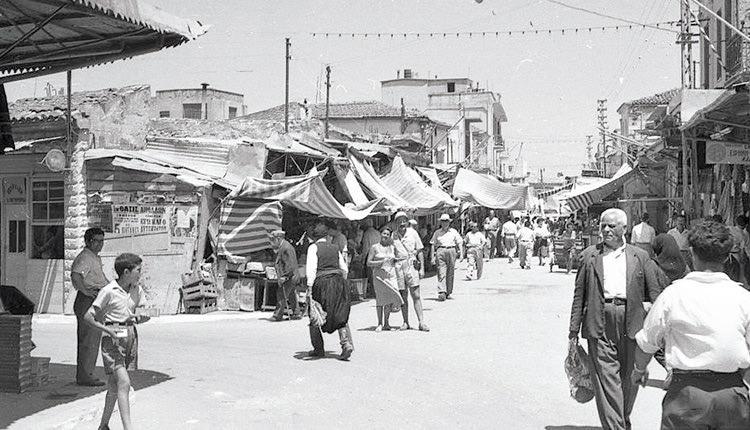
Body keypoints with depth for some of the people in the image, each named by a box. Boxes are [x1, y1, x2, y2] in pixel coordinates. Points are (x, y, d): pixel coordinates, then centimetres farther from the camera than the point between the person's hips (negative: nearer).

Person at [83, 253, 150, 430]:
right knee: (124, 382, -16)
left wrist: (137, 319, -5)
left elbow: (146, 313, 17)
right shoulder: (108, 291, -12)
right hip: (113, 340, -6)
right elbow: (88, 316, -10)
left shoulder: (137, 290, 7)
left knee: (114, 385, 14)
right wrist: (107, 330, -21)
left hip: (129, 337, 6)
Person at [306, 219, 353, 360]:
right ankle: (346, 342, -16)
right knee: (340, 315, 4)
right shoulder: (335, 248, 13)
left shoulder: (313, 247, -2)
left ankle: (318, 348, 17)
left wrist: (309, 287, -16)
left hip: (321, 282, -4)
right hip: (337, 282, 4)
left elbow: (311, 268, -13)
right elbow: (344, 269, 14)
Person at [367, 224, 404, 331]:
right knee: (380, 299, -2)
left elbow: (394, 261, 23)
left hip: (391, 275, 3)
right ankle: (379, 323, 8)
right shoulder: (375, 247, 3)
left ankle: (386, 323, 6)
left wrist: (398, 259, 1)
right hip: (379, 275, -3)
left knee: (390, 298, -6)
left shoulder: (392, 247, 14)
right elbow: (368, 263, -2)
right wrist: (381, 262, -12)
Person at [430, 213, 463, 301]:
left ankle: (448, 292, 17)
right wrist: (433, 257, 6)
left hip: (451, 251, 1)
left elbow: (459, 243, 12)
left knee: (450, 274, 5)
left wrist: (461, 254, 0)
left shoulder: (453, 231, 14)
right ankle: (442, 292, -21)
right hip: (440, 251, -1)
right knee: (441, 273, -12)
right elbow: (433, 245, 13)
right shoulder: (437, 232, 13)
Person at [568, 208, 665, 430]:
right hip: (600, 323, -1)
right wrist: (574, 327, 3)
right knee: (606, 376, -7)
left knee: (629, 377, 10)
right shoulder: (589, 255, 9)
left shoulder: (640, 257, 11)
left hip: (631, 322, 1)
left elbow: (655, 291, 8)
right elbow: (579, 293, 8)